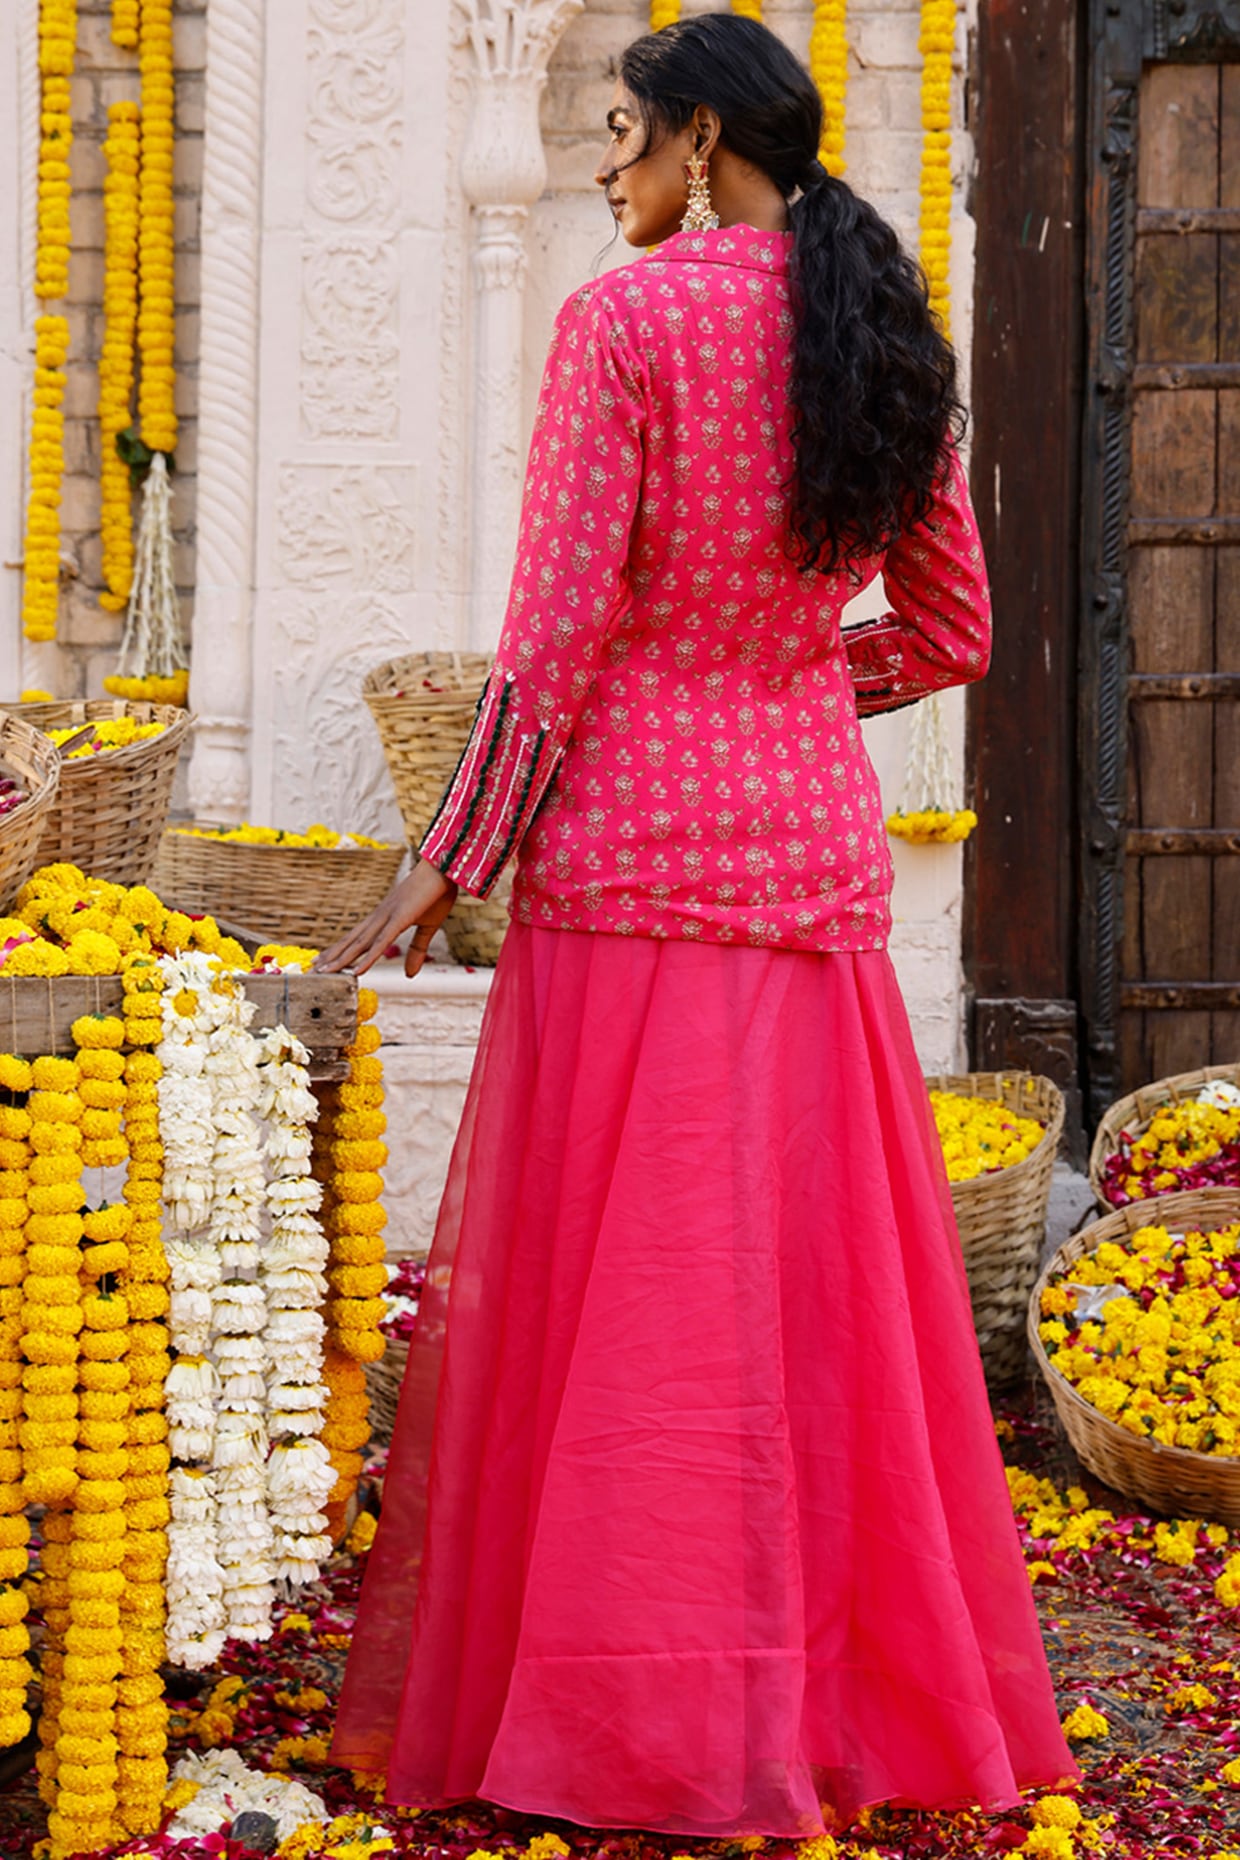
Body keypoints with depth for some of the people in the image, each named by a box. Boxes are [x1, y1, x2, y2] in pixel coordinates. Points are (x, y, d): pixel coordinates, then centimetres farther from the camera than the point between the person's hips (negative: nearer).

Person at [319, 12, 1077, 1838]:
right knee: (822, 1280, 11)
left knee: (602, 1292, 1)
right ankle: (851, 1695, 18)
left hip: (631, 844, -6)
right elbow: (953, 632, 13)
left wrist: (450, 860, -5)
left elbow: (557, 632, -12)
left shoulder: (627, 319, -8)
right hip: (817, 847, 6)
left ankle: (620, 1709, 7)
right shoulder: (887, 342, 10)